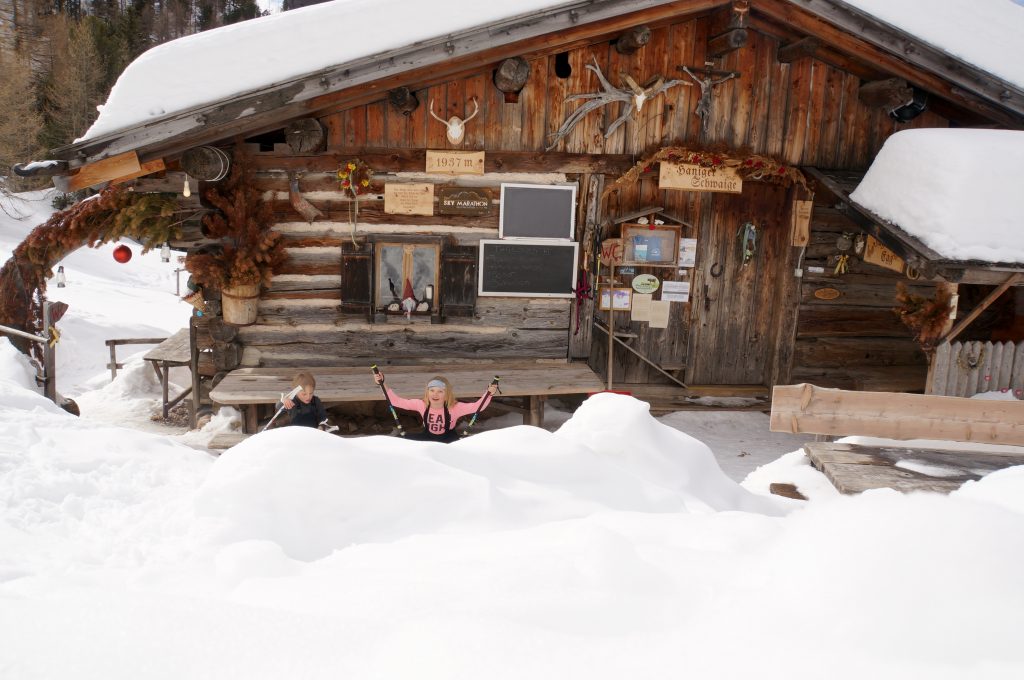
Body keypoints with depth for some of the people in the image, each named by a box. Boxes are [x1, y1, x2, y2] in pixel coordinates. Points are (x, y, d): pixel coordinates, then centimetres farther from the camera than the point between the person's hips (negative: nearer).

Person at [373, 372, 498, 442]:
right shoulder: (422, 405, -19)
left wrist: (489, 393, -50)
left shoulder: (454, 408, -26)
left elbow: (477, 406, -32)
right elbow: (396, 401, -18)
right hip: (428, 438, 2)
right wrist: (382, 384, -27)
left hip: (448, 441, -2)